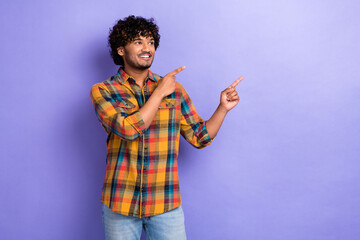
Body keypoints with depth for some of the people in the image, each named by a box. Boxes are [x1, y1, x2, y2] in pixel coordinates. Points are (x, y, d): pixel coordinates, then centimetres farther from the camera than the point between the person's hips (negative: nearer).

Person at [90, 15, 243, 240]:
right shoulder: (102, 91, -3)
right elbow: (128, 129, -20)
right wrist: (159, 93, -14)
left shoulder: (174, 89, 4)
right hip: (120, 204, -1)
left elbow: (199, 137, 7)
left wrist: (223, 107, -5)